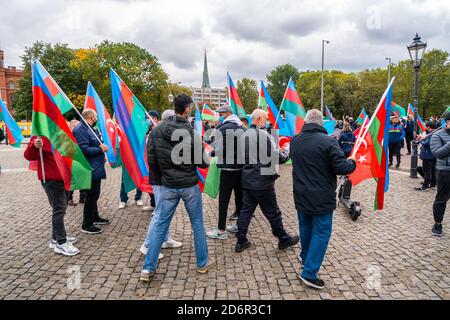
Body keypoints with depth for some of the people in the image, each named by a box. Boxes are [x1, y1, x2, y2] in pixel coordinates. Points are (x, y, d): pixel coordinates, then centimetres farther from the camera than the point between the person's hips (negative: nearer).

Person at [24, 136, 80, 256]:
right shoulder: (40, 136, -12)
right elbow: (29, 156, -18)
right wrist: (34, 146, -37)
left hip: (63, 178, 9)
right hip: (50, 179, -8)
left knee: (61, 207, 16)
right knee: (59, 209, -9)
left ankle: (57, 237, 30)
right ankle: (61, 243, -3)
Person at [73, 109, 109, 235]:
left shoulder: (91, 128, 15)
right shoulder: (80, 130, -18)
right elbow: (84, 149, -26)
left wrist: (102, 152, 17)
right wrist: (100, 149, -20)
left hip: (96, 168, 11)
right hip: (90, 169, -11)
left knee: (94, 195, 21)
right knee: (91, 196, -5)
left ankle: (95, 217, 37)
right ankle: (86, 225, 4)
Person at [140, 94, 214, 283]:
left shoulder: (156, 131, -4)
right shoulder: (192, 134, -14)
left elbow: (151, 159, -2)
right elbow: (202, 162, -9)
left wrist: (159, 180, 10)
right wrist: (205, 160, 14)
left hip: (168, 186, 3)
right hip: (189, 185, -2)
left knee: (161, 225, 11)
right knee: (197, 224, 13)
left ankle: (148, 268, 14)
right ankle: (203, 263, 27)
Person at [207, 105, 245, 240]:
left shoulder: (223, 128, -13)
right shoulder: (242, 127, 9)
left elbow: (219, 150, -15)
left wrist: (210, 153, 3)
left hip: (228, 167, -7)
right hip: (241, 166, 7)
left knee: (224, 199, -1)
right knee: (240, 196, 15)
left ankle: (221, 230, 5)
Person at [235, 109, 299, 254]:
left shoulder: (245, 134, 8)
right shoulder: (264, 135, -17)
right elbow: (277, 158, -21)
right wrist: (286, 153, 1)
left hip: (247, 180, 7)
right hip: (262, 181, -7)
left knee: (246, 210, 12)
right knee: (273, 212, 7)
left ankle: (241, 241, 18)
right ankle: (283, 240, 24)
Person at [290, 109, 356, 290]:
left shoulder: (295, 141, 0)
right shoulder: (327, 141, -19)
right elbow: (341, 168, -19)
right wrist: (352, 163, 2)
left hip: (301, 195, 6)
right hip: (321, 198, -6)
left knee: (305, 228, 24)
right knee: (321, 233, 4)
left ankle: (305, 258, 44)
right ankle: (309, 273, 4)